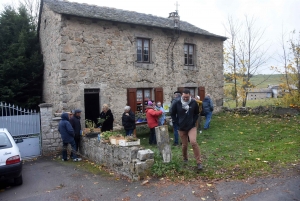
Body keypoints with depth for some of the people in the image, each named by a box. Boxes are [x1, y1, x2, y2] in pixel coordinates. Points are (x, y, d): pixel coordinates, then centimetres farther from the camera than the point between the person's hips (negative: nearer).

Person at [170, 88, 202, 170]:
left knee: (193, 142, -21)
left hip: (191, 127, -1)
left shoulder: (194, 103, -7)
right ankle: (185, 159, 39)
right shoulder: (177, 103, -10)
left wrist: (194, 121, -2)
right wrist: (178, 123, -3)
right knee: (184, 145, 11)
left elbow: (197, 113, 9)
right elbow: (173, 114, 3)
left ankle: (199, 162, -11)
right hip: (181, 128, 1)